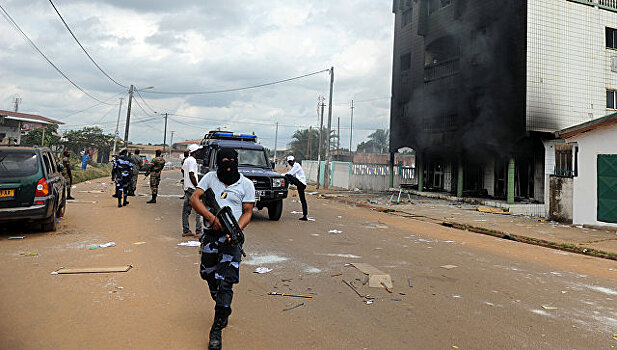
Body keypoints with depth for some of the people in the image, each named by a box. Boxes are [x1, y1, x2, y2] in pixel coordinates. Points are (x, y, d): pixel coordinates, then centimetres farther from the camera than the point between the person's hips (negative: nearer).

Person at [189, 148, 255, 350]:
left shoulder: (246, 184, 2)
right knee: (210, 276, 15)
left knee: (225, 282, -9)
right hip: (211, 233, 4)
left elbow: (247, 212, 2)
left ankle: (217, 330, 5)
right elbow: (194, 199, -2)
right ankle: (224, 310, 41)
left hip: (232, 236, -3)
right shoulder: (210, 178, 6)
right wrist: (211, 217, -17)